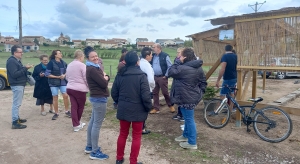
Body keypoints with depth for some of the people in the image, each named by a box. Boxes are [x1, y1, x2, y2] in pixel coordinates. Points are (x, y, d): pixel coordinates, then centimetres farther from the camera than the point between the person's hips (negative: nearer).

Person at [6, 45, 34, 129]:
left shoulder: (17, 60, 15)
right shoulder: (11, 61, -16)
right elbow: (14, 74, -24)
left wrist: (25, 68, 5)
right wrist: (25, 68, -23)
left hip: (20, 84, 11)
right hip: (16, 85, -10)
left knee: (17, 103, 17)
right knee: (16, 104, -8)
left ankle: (17, 118, 28)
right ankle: (15, 123, -5)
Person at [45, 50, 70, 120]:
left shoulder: (63, 63, 4)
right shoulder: (51, 63, -8)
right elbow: (47, 74, -10)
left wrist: (64, 75, -10)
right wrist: (57, 77, -14)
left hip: (63, 82, 3)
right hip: (54, 83, -3)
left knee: (66, 95, -8)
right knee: (55, 97, 4)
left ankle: (67, 111, 9)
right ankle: (56, 113, 17)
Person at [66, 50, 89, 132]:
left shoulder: (69, 65, 10)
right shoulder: (82, 65, -13)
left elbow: (67, 77, 18)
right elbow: (86, 78, -13)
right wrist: (89, 87, 2)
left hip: (70, 88, 7)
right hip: (80, 89, -7)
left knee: (74, 106, 8)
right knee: (80, 106, 12)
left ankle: (76, 125, 10)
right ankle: (78, 123, 27)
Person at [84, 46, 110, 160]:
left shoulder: (95, 67, 13)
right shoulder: (92, 69, -19)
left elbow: (106, 78, 11)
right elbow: (104, 84, -22)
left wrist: (105, 77, -10)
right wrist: (105, 78, -3)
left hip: (96, 97, 11)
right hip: (100, 99, -11)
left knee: (93, 122, 17)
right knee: (97, 124, -4)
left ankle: (89, 146, 30)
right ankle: (95, 152, 6)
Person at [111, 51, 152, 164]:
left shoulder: (120, 74, -2)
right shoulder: (141, 75, -16)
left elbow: (114, 93, 4)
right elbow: (146, 95, -19)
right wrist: (148, 108, -3)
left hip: (123, 109, 5)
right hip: (138, 110, -4)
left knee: (123, 134, 20)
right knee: (136, 136, 10)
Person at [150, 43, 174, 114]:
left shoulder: (165, 56, -10)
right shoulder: (153, 56, 7)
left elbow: (170, 66, -11)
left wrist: (166, 75, -12)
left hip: (162, 77, -6)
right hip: (154, 77, 6)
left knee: (165, 92, 2)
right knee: (155, 93, 8)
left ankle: (171, 105, 24)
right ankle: (156, 108, 18)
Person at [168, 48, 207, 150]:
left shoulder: (182, 68, -23)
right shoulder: (198, 68, 7)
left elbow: (171, 72, -11)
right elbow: (203, 82, 12)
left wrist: (177, 62, -8)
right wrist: (200, 92, 16)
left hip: (186, 98, -10)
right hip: (193, 96, 10)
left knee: (189, 119, -1)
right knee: (188, 117, 23)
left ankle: (192, 143, 10)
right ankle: (186, 135, 40)